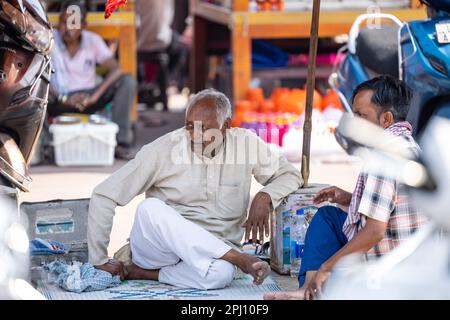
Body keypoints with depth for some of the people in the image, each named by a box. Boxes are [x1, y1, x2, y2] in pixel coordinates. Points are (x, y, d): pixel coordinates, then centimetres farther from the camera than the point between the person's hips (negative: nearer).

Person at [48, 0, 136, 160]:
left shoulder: (93, 40, -2)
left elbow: (116, 70, -13)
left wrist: (94, 96, -28)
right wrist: (63, 98, -32)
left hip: (87, 98, 2)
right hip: (58, 100, -2)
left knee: (128, 82, -20)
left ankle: (120, 142, -25)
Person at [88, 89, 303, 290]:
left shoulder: (244, 143, 1)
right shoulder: (163, 149, -6)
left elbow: (290, 175, 12)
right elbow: (103, 196, -6)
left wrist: (265, 197, -12)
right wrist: (99, 261, -8)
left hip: (210, 252, 1)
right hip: (156, 245, 0)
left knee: (221, 272, -38)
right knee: (151, 208, -36)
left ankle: (144, 273, -15)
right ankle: (239, 259, -30)